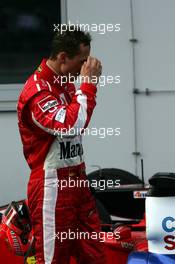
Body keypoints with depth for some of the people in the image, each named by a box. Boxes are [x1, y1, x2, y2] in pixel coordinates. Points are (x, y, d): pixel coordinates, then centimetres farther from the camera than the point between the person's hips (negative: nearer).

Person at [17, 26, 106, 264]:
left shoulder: (67, 83, 11)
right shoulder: (37, 91, -17)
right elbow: (70, 126, -30)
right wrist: (88, 84, -23)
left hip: (76, 180, 9)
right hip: (52, 187, -9)